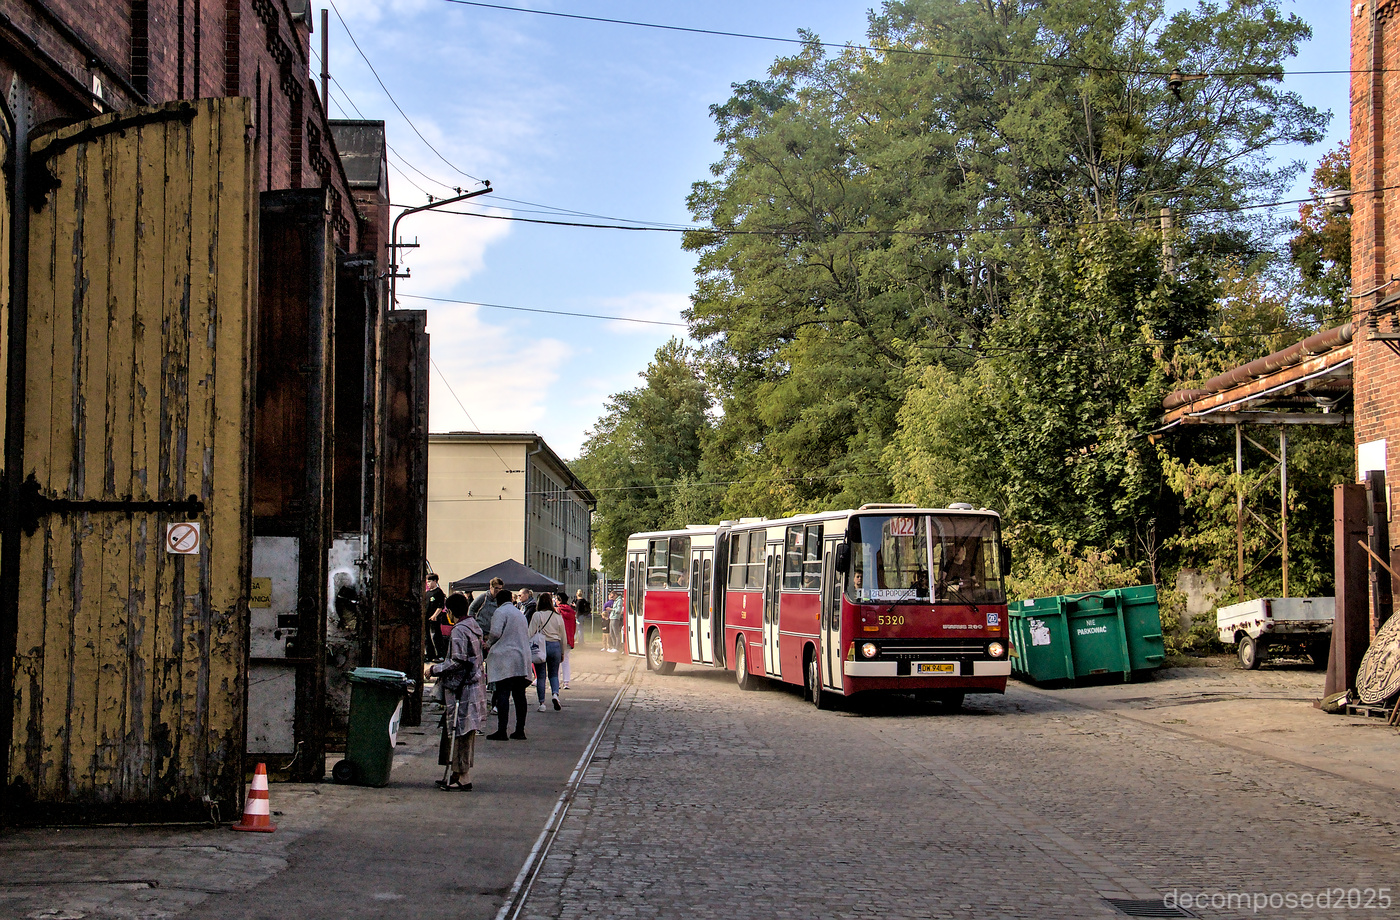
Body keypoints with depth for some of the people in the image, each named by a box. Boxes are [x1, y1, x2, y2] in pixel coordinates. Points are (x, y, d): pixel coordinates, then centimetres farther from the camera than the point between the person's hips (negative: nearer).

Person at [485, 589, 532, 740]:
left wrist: (490, 646, 6)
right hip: (522, 659, 7)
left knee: (503, 694, -8)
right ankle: (520, 730, 10)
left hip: (505, 659, -7)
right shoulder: (520, 614, 22)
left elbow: (495, 633, -15)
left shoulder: (500, 612, -3)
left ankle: (502, 731, -13)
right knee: (519, 695, 9)